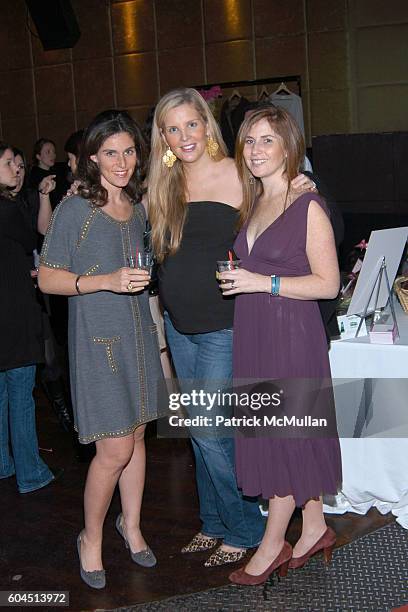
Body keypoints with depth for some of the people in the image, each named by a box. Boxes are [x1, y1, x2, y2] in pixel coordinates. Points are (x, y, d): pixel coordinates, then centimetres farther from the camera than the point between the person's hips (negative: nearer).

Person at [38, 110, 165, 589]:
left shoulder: (139, 207, 9)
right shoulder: (75, 209, -10)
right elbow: (47, 278, -12)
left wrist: (146, 274, 6)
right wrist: (107, 281, -22)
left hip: (139, 334, 6)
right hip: (98, 338, -6)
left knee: (136, 434, 14)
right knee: (115, 450, -5)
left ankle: (131, 524, 35)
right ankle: (91, 539, 18)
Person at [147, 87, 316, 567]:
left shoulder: (235, 175, -9)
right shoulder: (165, 183, 7)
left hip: (221, 323, -6)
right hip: (177, 323, 6)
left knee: (211, 432, -3)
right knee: (200, 430, 15)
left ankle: (243, 528, 17)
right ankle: (214, 522, 32)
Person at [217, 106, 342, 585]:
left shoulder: (308, 207, -10)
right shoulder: (252, 204, 13)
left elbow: (327, 283, -14)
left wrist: (262, 282, -19)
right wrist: (235, 277, 6)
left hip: (292, 334, -8)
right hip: (252, 334, 8)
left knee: (287, 435, 1)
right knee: (284, 436, 13)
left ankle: (272, 545, 14)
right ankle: (315, 529, 28)